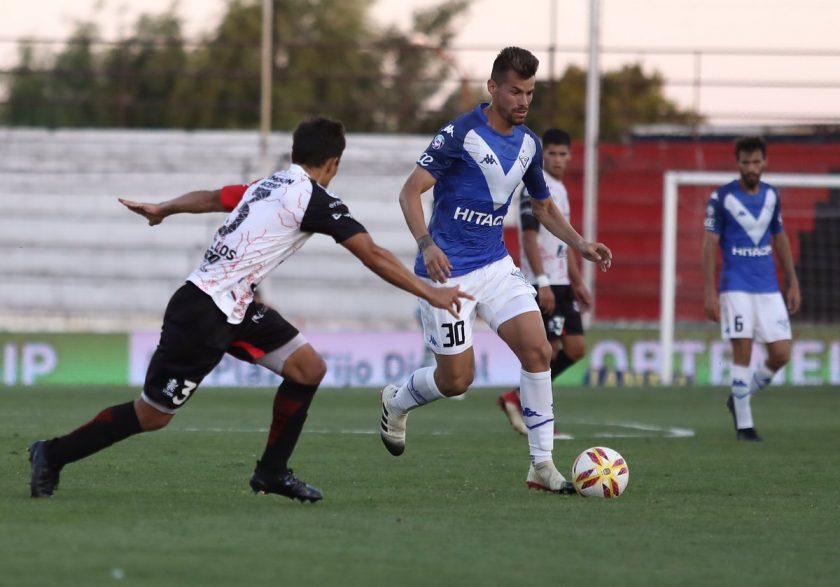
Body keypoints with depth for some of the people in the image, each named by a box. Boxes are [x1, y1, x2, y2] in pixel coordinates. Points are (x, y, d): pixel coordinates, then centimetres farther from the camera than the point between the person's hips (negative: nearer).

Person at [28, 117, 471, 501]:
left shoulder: (266, 186, 11)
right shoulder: (313, 198, -14)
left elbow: (212, 198, 29)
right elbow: (373, 255, -17)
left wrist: (162, 209, 46)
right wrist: (431, 294, -13)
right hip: (203, 313, -9)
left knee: (308, 368, 3)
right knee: (152, 416, 0)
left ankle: (272, 472, 12)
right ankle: (52, 456, 13)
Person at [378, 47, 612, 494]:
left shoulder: (528, 144, 6)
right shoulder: (460, 134, -15)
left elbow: (543, 207, 20)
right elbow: (410, 192, -18)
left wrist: (581, 245, 4)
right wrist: (427, 244, -34)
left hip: (496, 266, 6)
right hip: (448, 272, -6)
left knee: (537, 350, -12)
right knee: (457, 379, -1)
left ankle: (542, 465, -6)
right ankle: (395, 402, 32)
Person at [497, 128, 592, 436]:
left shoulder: (560, 190, 18)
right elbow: (529, 237, -17)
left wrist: (578, 283, 23)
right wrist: (542, 282, -23)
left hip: (561, 283, 9)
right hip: (543, 284, -9)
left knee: (575, 348, 4)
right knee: (548, 350, -6)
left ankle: (516, 398, 13)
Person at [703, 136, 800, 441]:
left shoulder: (771, 195, 8)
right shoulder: (722, 197, -6)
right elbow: (710, 244, -6)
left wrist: (793, 283, 15)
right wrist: (710, 292, -11)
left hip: (769, 289, 4)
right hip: (736, 288, -4)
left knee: (781, 354, -2)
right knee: (742, 354, -9)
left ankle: (739, 398, 22)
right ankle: (743, 424, 0)